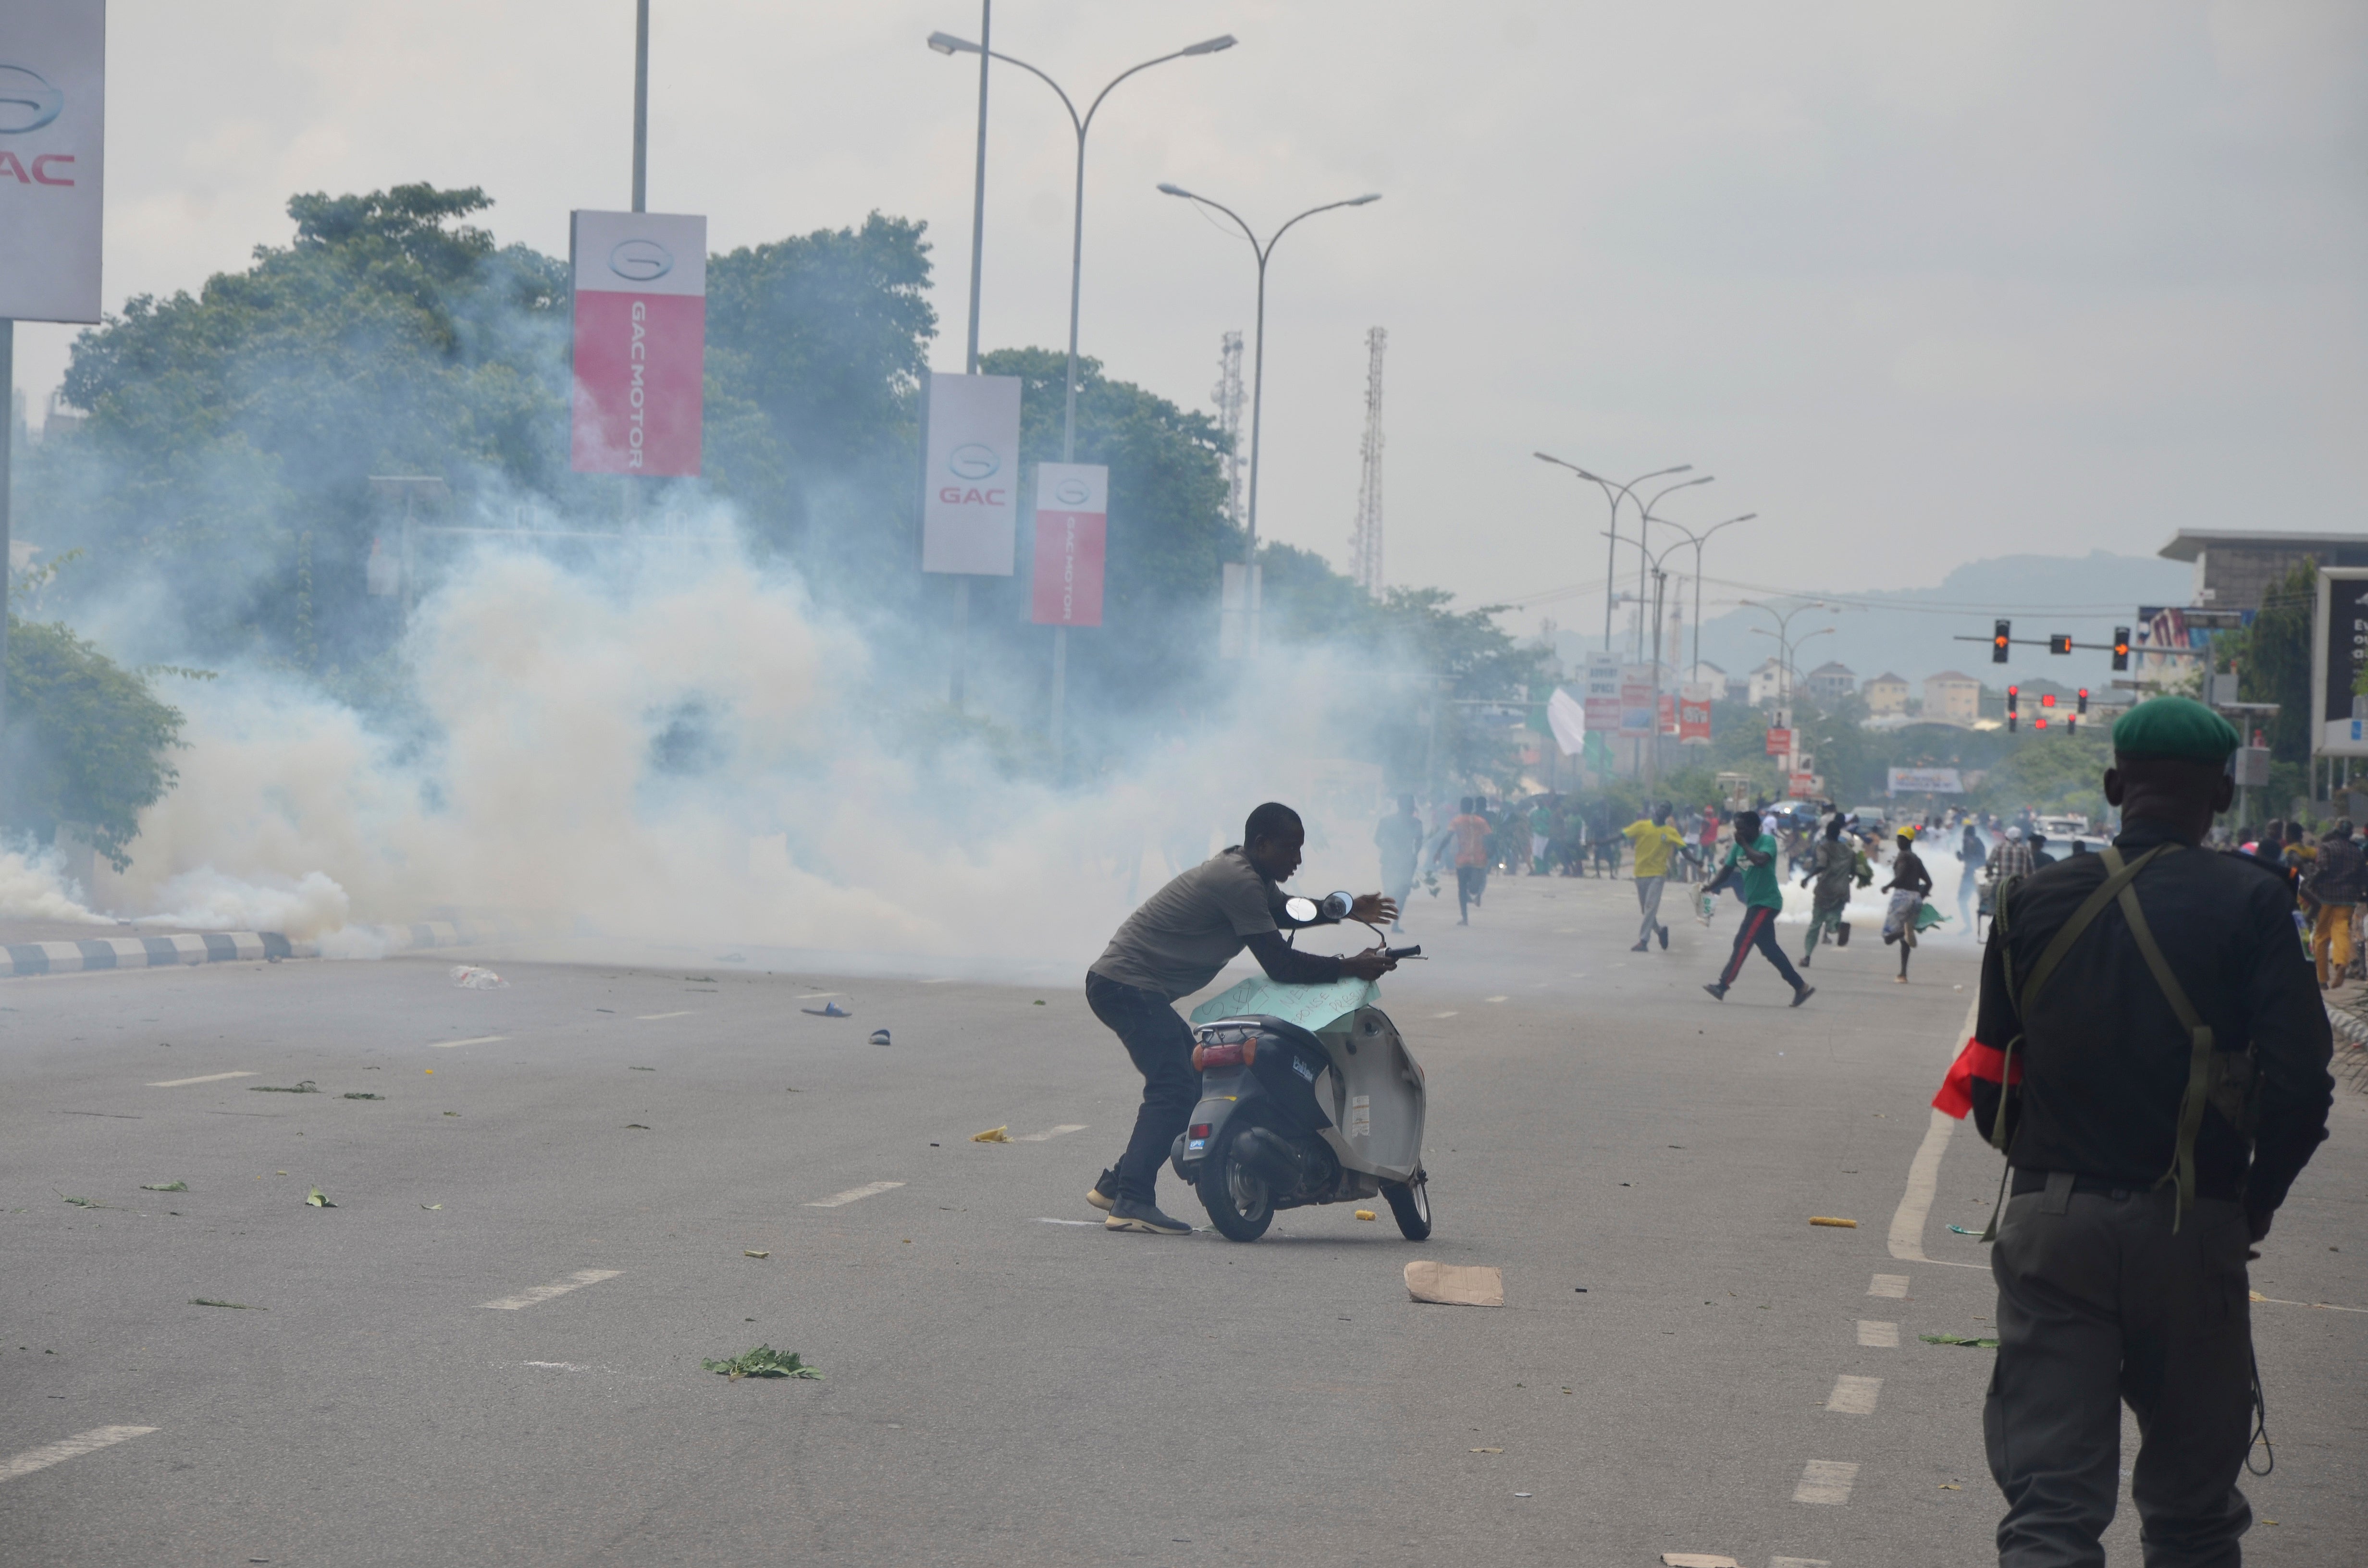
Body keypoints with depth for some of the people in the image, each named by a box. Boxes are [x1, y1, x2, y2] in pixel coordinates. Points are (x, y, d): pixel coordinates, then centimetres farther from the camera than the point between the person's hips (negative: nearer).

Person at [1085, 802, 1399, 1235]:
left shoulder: (1245, 873, 15)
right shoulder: (1238, 881, -18)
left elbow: (1285, 909, 35)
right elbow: (1279, 964, -19)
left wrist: (1347, 910, 22)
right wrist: (1350, 967, -15)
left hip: (1123, 985, 11)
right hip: (1128, 985, -11)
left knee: (1194, 1075, 17)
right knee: (1175, 1088, -20)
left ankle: (1116, 1184, 20)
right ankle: (1132, 1203, -28)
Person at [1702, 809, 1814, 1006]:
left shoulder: (1767, 841, -13)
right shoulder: (1738, 846, 10)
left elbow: (1761, 860, -32)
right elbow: (1727, 870, 14)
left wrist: (1744, 844, -20)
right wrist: (1709, 887, 1)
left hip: (1766, 903, -9)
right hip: (1754, 903, 9)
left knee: (1743, 942, -13)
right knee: (1770, 949, 10)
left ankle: (1722, 985, -15)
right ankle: (1801, 987, 15)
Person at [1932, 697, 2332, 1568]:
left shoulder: (2033, 901, 3)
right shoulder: (2250, 906, -6)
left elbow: (1991, 1082, 4)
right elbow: (2299, 1081, -12)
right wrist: (2257, 1200, 2)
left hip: (2048, 1224, 2)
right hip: (2188, 1233, -2)